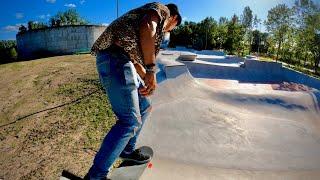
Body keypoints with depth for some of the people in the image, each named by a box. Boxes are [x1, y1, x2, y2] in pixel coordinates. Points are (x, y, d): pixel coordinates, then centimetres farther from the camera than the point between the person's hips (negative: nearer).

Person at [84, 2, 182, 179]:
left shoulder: (157, 22, 33)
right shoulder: (162, 8, 6)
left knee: (144, 107, 18)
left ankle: (127, 150, 33)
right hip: (115, 58, -10)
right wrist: (151, 71, -20)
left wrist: (146, 80, 29)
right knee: (130, 121, -8)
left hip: (122, 61, 10)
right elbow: (147, 28, -19)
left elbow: (135, 56, 32)